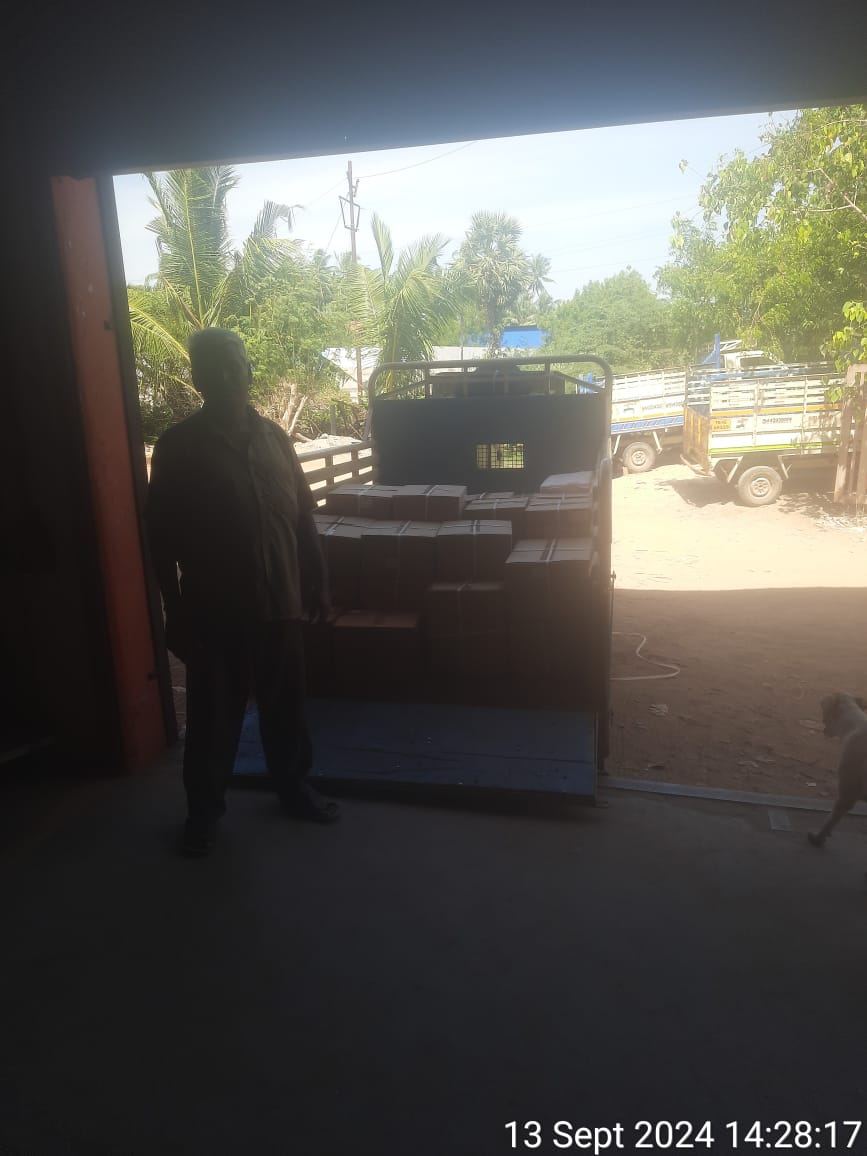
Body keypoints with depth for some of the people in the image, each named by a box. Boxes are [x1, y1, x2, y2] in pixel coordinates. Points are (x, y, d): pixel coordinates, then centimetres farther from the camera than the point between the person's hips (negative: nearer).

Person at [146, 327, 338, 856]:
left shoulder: (274, 436, 5)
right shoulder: (178, 446, -7)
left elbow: (303, 519, 9)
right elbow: (162, 539, -6)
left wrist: (318, 585, 9)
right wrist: (176, 614, -8)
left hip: (279, 603, 4)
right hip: (214, 611, -3)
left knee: (286, 708, 17)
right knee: (213, 716, 9)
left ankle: (295, 787, 37)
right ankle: (204, 809, 29)